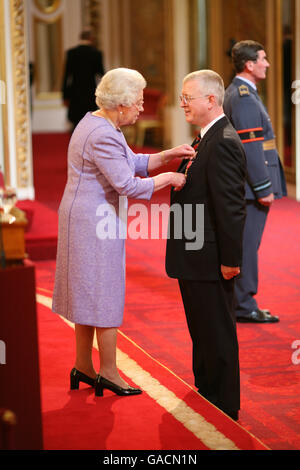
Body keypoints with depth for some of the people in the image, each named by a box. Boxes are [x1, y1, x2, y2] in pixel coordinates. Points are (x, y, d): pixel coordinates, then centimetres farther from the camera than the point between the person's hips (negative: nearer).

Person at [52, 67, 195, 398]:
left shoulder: (98, 124, 12)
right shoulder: (102, 136, -22)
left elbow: (132, 163, 20)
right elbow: (128, 185, -24)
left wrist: (168, 155, 8)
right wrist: (168, 178, -11)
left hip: (88, 220, 11)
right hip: (96, 222, -11)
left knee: (90, 294, 16)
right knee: (104, 296, -2)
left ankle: (83, 366, 24)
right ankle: (108, 373, 8)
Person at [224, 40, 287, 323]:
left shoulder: (234, 93, 16)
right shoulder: (245, 98, -17)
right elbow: (250, 147, -21)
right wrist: (263, 188, -19)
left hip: (240, 187, 10)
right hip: (250, 184, -10)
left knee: (244, 244, 14)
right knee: (247, 244, -5)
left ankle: (238, 301, 21)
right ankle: (244, 307, 1)